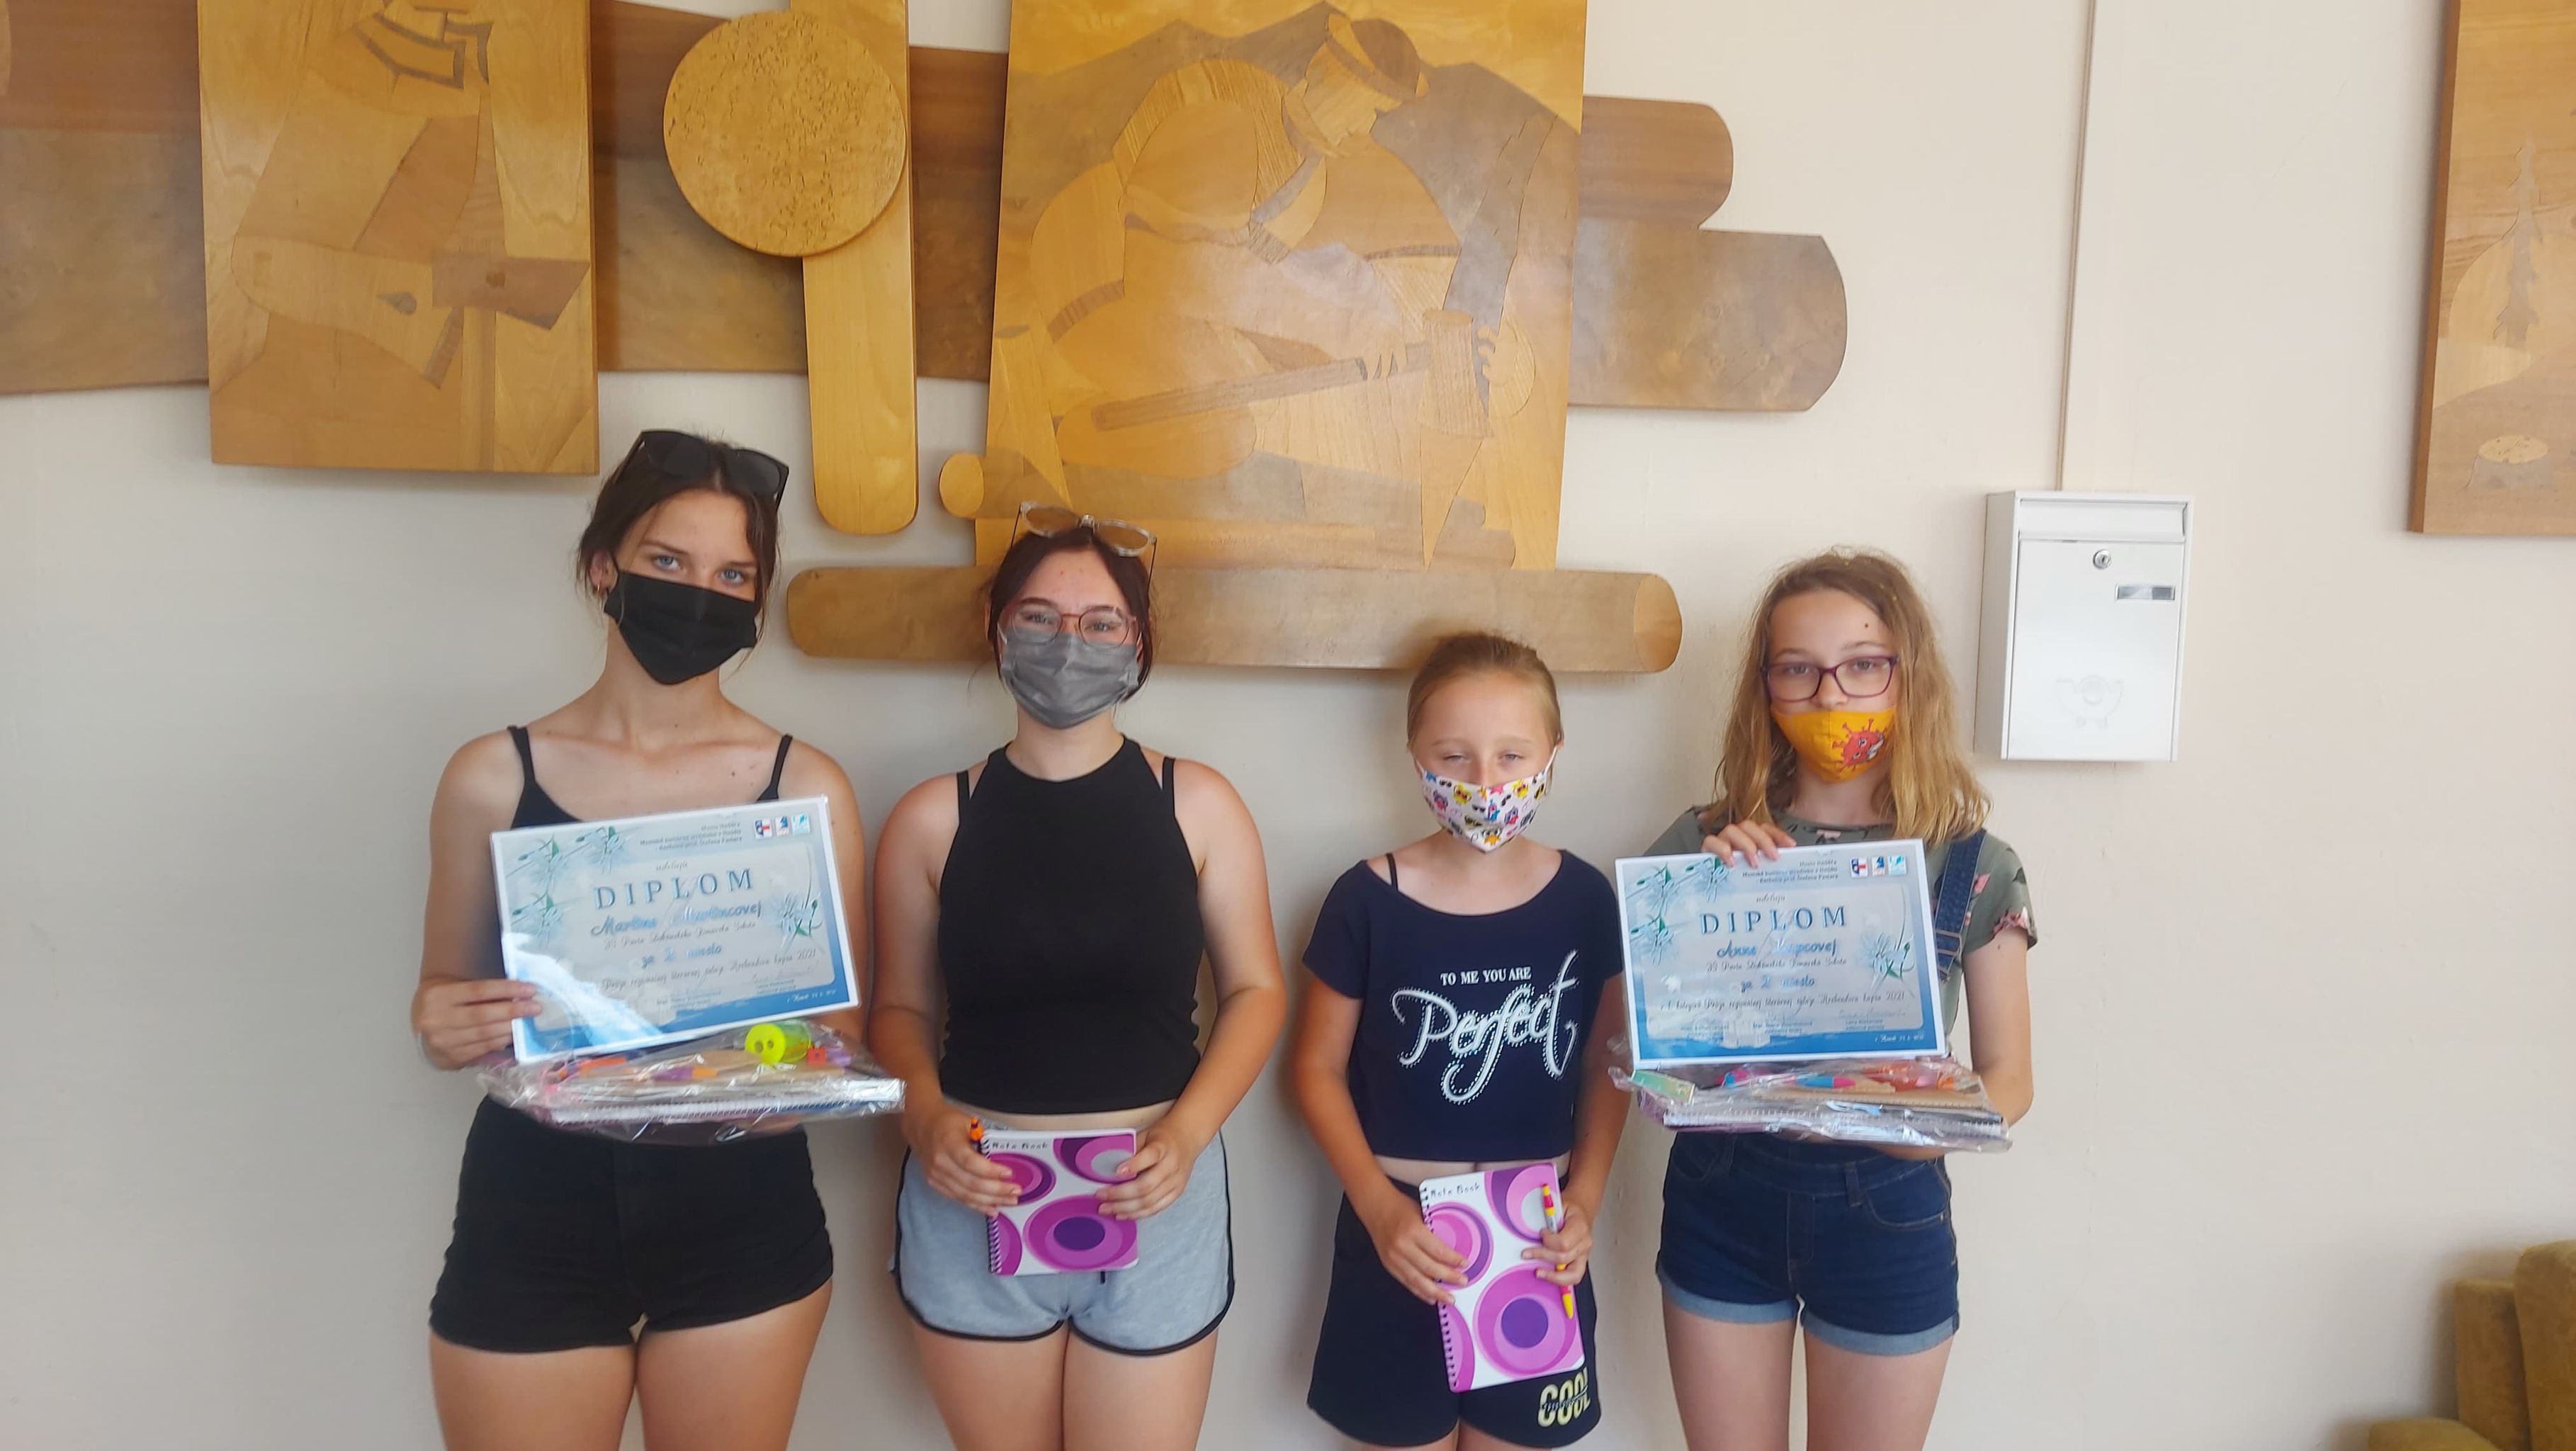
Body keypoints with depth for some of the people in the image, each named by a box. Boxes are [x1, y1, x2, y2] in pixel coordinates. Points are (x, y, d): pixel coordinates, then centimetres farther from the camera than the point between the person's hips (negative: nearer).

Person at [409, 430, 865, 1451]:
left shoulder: (806, 787, -3)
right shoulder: (493, 777, -1)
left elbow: (838, 1027, 3)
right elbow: (445, 1004, 10)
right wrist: (443, 1028, -13)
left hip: (742, 1215, 0)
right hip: (532, 1218, 0)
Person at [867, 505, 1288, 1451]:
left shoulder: (1197, 805, -3)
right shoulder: (932, 820, -2)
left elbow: (1254, 991, 1)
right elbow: (899, 1007, 6)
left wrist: (1187, 1133, -13)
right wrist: (924, 1113, -13)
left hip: (1156, 1196, -1)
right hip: (975, 1202, 1)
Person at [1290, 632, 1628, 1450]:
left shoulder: (1584, 900, -4)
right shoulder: (1368, 900, -10)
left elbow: (1604, 1066, 4)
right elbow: (1318, 1068, -3)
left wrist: (1584, 1202, -8)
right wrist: (1379, 1207, -13)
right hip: (1401, 1235, -1)